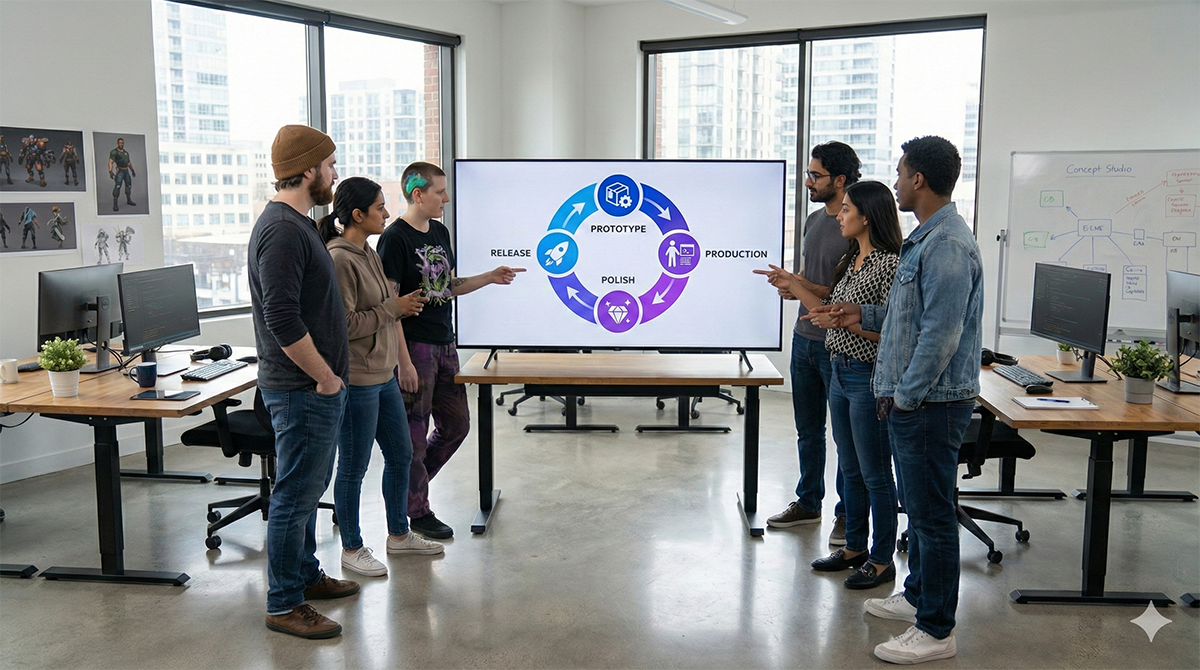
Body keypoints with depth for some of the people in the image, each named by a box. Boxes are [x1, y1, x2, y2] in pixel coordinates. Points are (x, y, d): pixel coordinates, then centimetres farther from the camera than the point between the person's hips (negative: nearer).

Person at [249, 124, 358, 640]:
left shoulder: (296, 223, 14)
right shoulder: (283, 229, -19)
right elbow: (282, 320, -26)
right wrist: (325, 378, -17)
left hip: (313, 386, 10)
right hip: (304, 389, -10)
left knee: (308, 486, 20)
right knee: (296, 494, -1)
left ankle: (305, 575, 35)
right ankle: (283, 605, 11)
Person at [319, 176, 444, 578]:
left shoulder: (368, 254, 11)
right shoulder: (339, 260, -18)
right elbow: (345, 325, -23)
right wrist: (394, 308, -15)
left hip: (383, 375, 10)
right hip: (356, 379, -10)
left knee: (400, 455, 18)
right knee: (353, 467, 4)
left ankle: (399, 534, 34)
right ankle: (351, 549, 19)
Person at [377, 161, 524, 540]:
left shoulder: (440, 232, 12)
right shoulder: (395, 238, -13)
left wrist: (491, 278, 8)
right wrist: (404, 362, -20)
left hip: (445, 344, 9)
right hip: (414, 347, -8)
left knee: (456, 424, 14)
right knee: (415, 433, 2)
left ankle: (410, 486, 32)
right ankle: (418, 512, 17)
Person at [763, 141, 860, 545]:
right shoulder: (814, 220, 12)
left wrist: (811, 290, -21)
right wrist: (793, 286, 1)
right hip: (804, 337, 8)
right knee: (808, 429, 17)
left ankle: (848, 514, 17)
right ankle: (808, 503, 31)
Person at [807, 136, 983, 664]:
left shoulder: (948, 245, -20)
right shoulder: (924, 239, 14)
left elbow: (942, 332, -24)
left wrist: (906, 394, -18)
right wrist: (863, 316, 12)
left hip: (931, 402, -11)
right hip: (910, 400, 11)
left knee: (932, 513, -1)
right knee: (919, 507, 21)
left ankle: (936, 631, 9)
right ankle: (919, 595, 37)